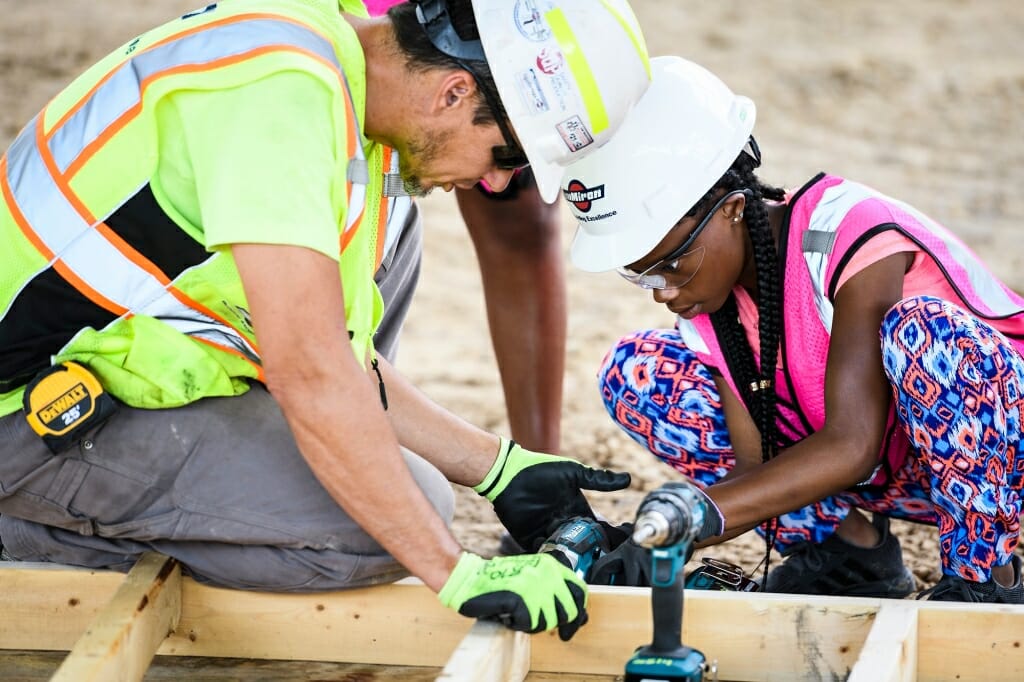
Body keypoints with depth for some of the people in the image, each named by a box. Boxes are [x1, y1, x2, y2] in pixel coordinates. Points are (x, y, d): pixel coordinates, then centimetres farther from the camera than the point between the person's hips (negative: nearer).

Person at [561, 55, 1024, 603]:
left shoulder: (850, 237, -28)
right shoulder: (710, 275, -8)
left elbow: (851, 447, -36)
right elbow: (756, 468, -11)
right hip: (887, 473, 7)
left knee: (920, 327, -40)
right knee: (635, 373, -6)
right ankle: (849, 550, 0)